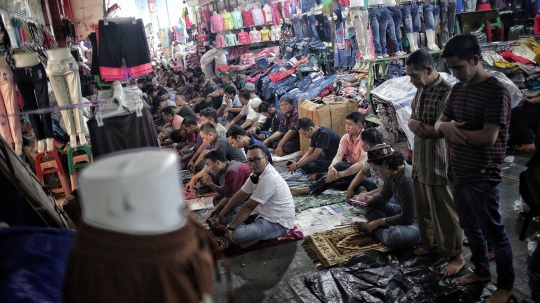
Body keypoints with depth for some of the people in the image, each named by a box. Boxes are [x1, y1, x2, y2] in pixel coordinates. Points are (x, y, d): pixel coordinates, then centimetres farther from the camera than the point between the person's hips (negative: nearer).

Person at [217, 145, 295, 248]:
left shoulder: (269, 178, -26)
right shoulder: (256, 174, 2)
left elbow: (248, 207, -23)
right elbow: (240, 196, 9)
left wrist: (230, 227, -16)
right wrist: (222, 214, 3)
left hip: (278, 224, -9)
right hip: (265, 216, 9)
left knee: (237, 235, -30)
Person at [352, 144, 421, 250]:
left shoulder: (407, 179, -30)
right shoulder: (391, 174, -4)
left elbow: (407, 218, -25)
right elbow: (384, 196, 15)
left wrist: (379, 221, -18)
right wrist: (368, 199, -7)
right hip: (404, 212, 9)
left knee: (399, 237, -39)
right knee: (368, 206, 5)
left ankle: (373, 230, -11)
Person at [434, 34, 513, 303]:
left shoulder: (496, 91, -16)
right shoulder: (458, 89, 8)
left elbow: (488, 137, -24)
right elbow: (439, 123, 9)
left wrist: (453, 130, -13)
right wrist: (445, 126, -15)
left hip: (481, 177, -8)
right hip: (457, 173, 8)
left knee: (494, 233, 7)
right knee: (470, 228, 21)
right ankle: (481, 271, 41)